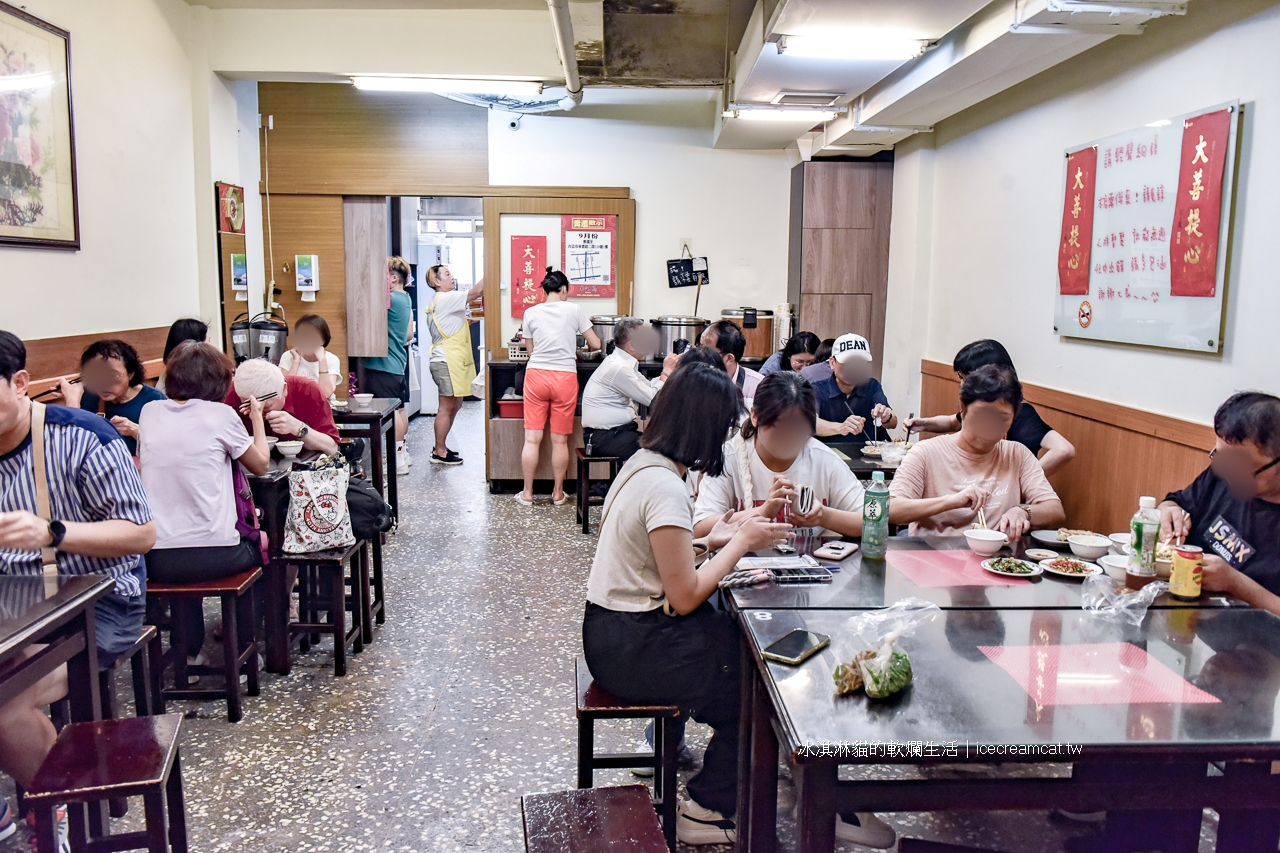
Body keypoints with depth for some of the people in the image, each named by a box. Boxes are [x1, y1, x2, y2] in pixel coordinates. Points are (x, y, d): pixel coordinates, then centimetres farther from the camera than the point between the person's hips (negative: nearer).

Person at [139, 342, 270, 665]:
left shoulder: (151, 413, 5)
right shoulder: (221, 414, -7)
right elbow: (261, 464, 6)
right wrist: (257, 416, 19)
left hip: (155, 561, 4)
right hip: (213, 556, -4)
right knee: (260, 542, 29)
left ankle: (190, 652, 42)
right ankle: (243, 647, 33)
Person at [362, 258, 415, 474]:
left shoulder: (391, 299, -15)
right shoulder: (406, 300, 13)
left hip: (384, 364, -10)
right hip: (398, 361, 10)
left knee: (392, 411, -5)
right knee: (400, 408, 15)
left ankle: (398, 459, -1)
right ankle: (403, 453, 25)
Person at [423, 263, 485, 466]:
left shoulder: (440, 302, 18)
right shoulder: (445, 299, -14)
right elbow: (476, 292, -21)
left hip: (448, 361, 11)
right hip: (447, 362, -11)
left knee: (453, 406, 15)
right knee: (447, 408, -5)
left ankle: (440, 447, 22)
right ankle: (439, 453, 1)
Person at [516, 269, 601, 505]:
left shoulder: (531, 312, 5)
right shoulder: (574, 310, 1)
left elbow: (531, 350, 12)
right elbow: (595, 344, 6)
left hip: (536, 375, 1)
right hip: (564, 377, -1)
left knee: (532, 438, 4)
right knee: (560, 440, 6)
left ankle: (527, 493, 10)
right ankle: (558, 493, 16)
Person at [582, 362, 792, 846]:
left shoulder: (642, 462, 5)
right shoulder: (665, 487, -24)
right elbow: (685, 597, -22)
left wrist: (712, 541, 4)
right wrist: (741, 542, -12)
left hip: (613, 631, 9)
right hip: (631, 648, -9)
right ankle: (709, 809, 13)